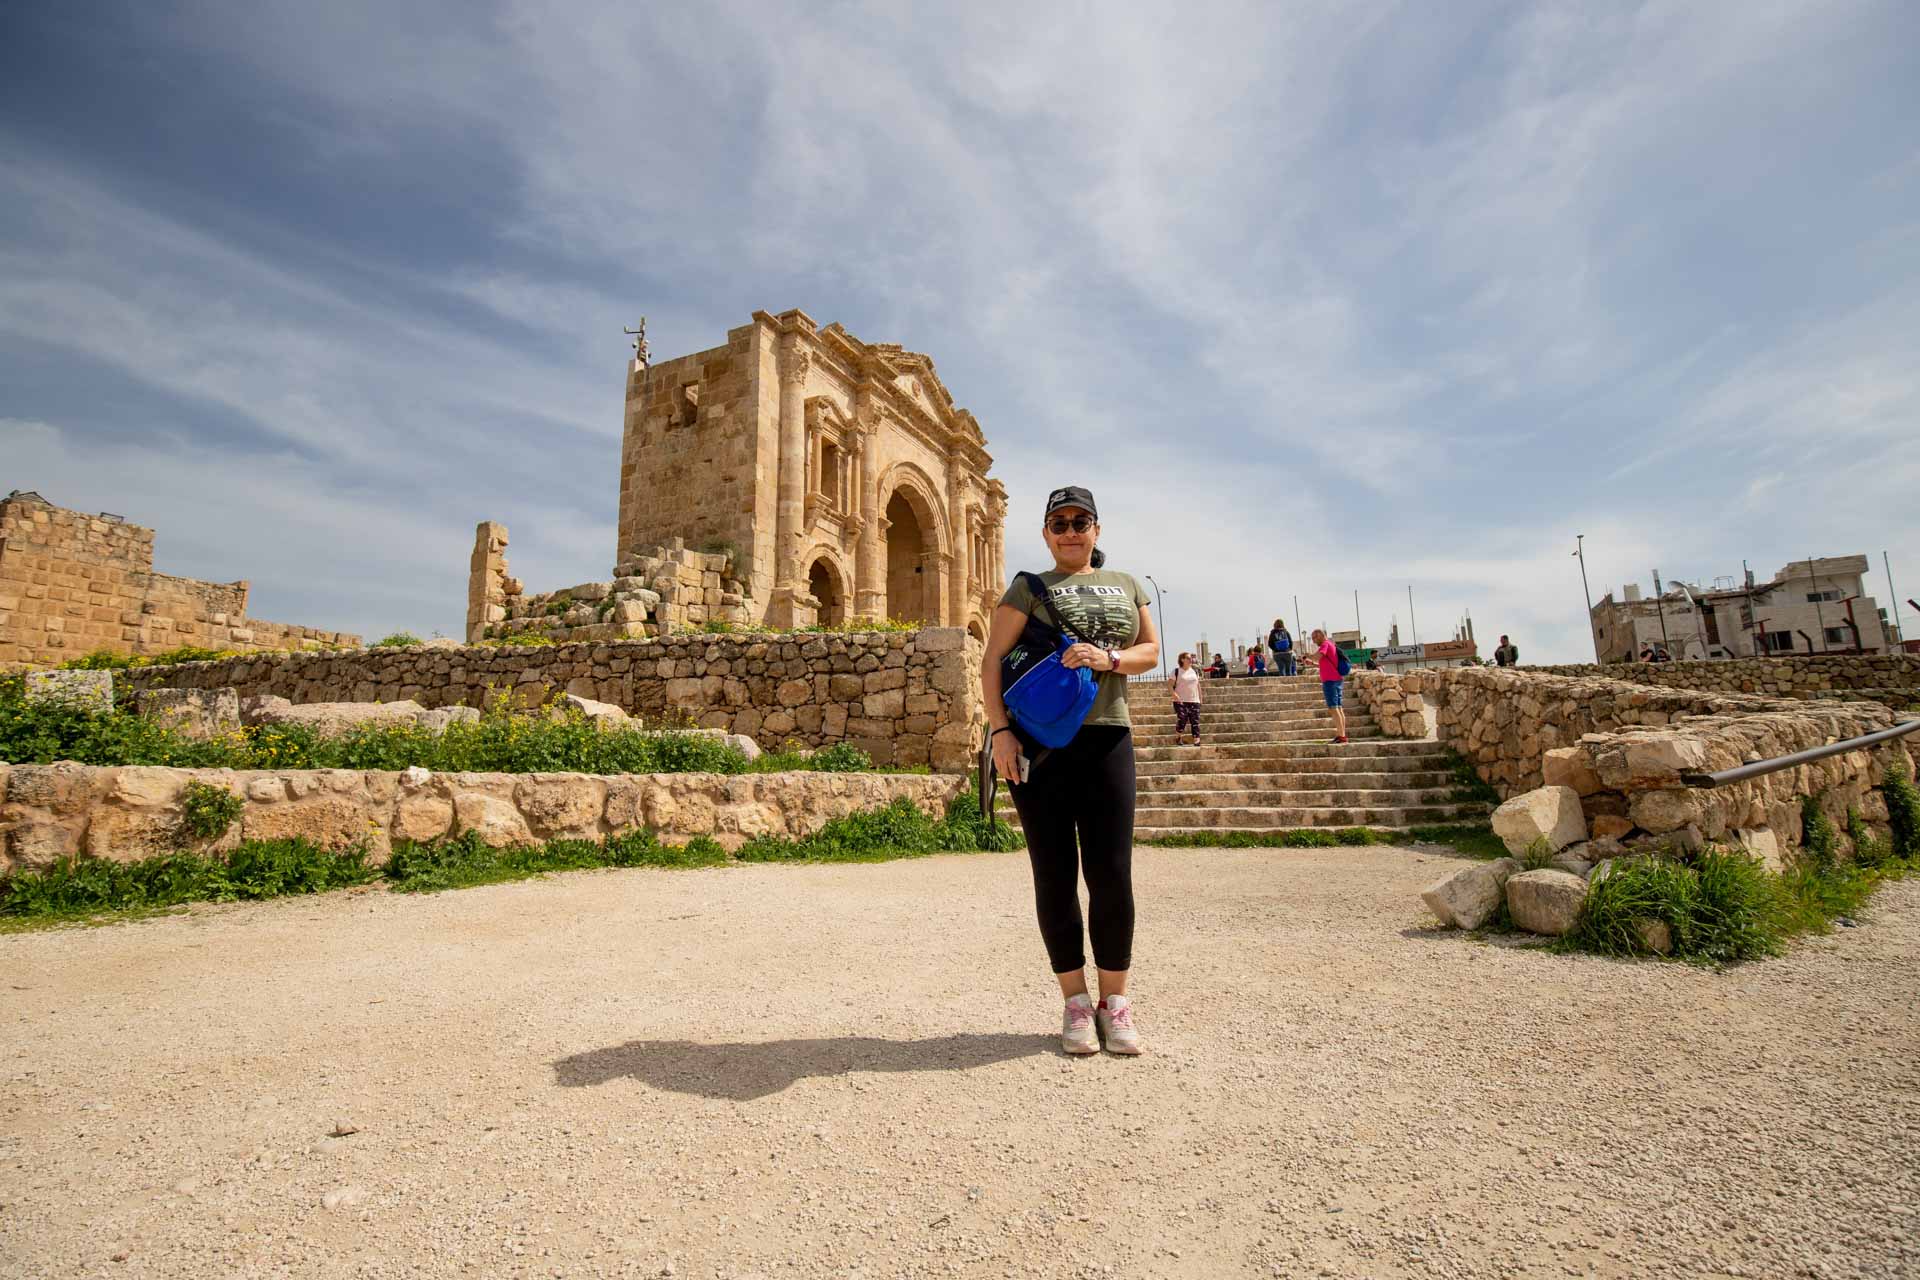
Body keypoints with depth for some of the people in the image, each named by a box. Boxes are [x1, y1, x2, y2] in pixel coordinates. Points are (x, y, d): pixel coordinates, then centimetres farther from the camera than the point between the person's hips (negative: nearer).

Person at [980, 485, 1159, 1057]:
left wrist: (1109, 658, -7)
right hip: (1038, 742, -2)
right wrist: (1000, 730, -12)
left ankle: (1115, 1003, 16)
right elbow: (992, 662, 0)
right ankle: (1075, 1003, 17)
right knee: (1055, 876, 3)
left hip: (1106, 739, 2)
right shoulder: (1028, 588, 8)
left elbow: (1150, 650, 14)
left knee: (1112, 875, 0)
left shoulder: (1125, 584, 18)